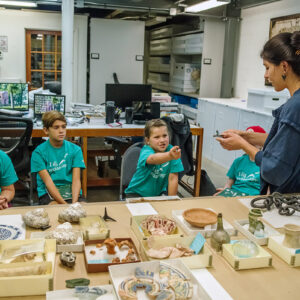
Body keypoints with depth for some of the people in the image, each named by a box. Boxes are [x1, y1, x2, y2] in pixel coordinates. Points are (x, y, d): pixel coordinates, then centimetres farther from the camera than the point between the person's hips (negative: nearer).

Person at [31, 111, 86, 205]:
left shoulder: (75, 149, 5)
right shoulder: (39, 152, -1)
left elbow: (76, 179, -3)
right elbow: (48, 182, -10)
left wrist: (74, 202, -22)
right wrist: (64, 204, -22)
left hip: (71, 191, 3)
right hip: (48, 193, -2)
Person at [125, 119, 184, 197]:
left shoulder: (171, 150, -14)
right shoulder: (145, 151, -23)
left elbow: (173, 178, -13)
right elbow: (153, 159, -48)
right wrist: (170, 156, -67)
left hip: (159, 192, 2)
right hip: (137, 193, -2)